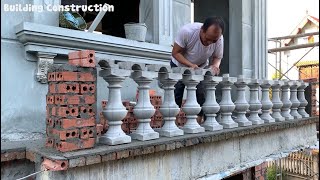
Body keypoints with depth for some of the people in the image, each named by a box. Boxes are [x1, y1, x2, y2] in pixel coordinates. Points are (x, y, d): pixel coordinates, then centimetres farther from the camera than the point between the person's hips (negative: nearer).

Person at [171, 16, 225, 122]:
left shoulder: (219, 38, -25)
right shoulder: (187, 31, -35)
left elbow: (217, 57, -9)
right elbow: (175, 53, -26)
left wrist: (215, 66, -33)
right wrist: (191, 65, -39)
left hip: (201, 67, 2)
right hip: (179, 66, -2)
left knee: (202, 94, -11)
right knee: (176, 95, -11)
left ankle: (199, 121, 1)